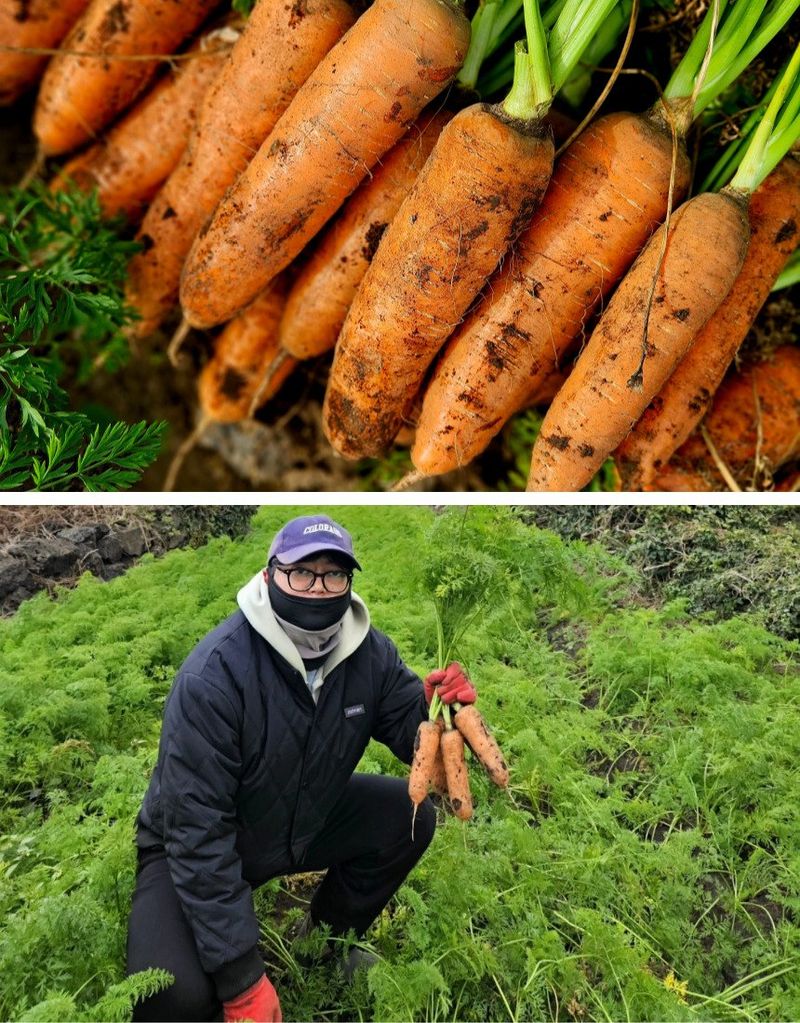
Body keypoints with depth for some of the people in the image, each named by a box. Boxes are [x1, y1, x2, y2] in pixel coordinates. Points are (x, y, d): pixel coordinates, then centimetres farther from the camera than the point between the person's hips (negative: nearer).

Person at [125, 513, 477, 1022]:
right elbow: (197, 832, -30)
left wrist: (437, 709, -31)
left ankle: (331, 939, 13)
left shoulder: (372, 652, -14)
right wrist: (241, 978, -29)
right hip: (196, 847, -5)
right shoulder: (213, 675, -32)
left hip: (305, 822, 6)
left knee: (412, 817, -11)